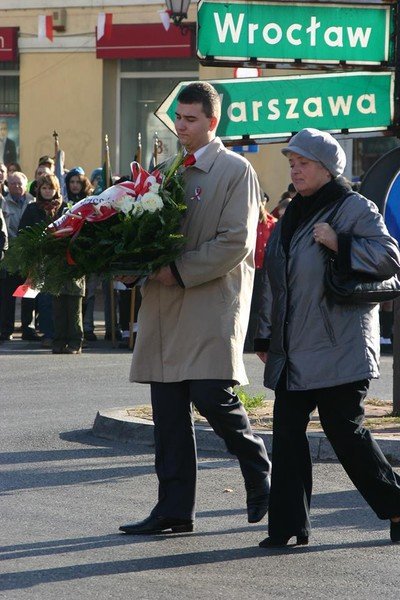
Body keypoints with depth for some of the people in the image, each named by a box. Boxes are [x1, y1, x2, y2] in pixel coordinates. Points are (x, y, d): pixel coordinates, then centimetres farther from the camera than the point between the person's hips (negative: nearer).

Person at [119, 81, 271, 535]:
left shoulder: (236, 171, -3)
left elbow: (236, 243, -12)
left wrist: (179, 271, -14)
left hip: (213, 304, -7)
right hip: (166, 306, 7)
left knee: (211, 396, -13)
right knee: (168, 409, 4)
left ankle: (260, 473, 13)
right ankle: (174, 510, 8)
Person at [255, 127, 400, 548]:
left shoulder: (355, 209, -5)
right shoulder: (291, 217, 18)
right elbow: (273, 281, 21)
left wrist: (339, 243, -22)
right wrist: (265, 336, 20)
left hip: (338, 350, -7)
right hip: (293, 352, 7)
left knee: (345, 431, -3)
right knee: (287, 432, 1)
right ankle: (289, 524, 2)